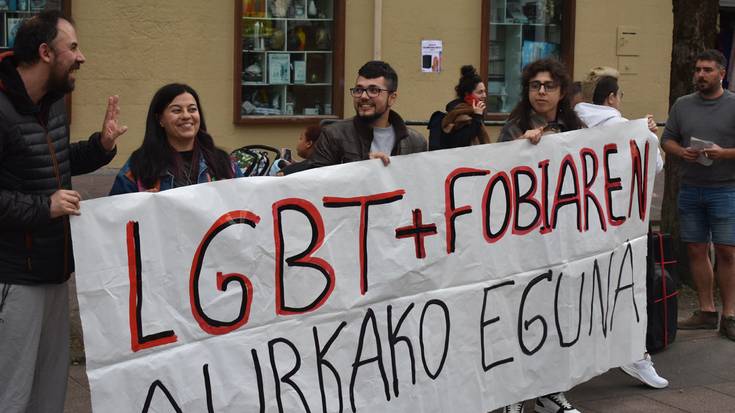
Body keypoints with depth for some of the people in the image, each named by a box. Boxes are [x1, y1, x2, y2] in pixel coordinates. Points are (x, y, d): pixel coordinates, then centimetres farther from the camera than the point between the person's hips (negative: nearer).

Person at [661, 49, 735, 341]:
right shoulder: (682, 105, 9)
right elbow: (667, 140, 12)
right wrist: (681, 152, -8)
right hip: (689, 190, 4)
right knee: (696, 250, 6)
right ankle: (706, 312, 16)